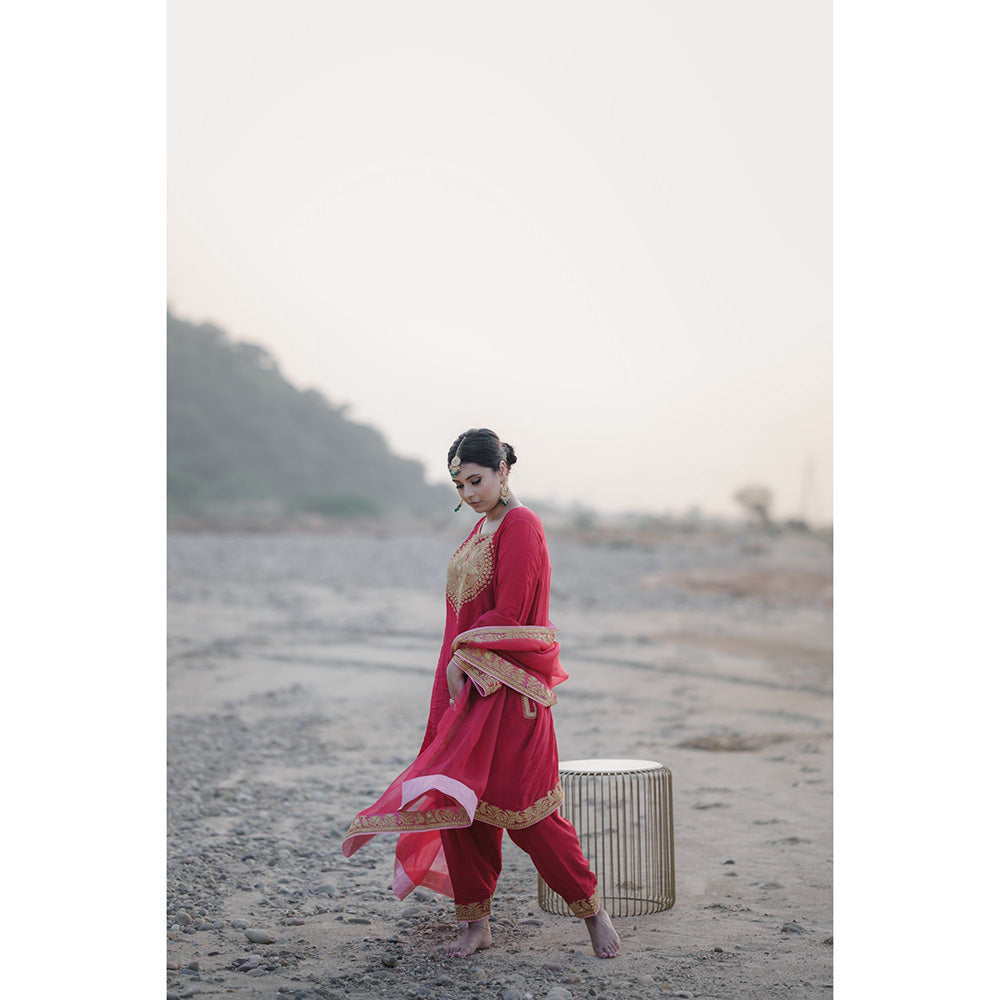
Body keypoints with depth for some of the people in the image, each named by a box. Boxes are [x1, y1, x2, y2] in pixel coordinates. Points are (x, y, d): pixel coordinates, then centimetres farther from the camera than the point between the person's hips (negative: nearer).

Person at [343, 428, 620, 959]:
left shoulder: (520, 527, -12)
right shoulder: (482, 528, 15)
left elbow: (509, 614, -17)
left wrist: (462, 659, -13)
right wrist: (458, 666, 9)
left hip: (509, 688, -9)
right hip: (467, 681, 9)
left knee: (524, 806, -6)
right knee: (458, 797, 5)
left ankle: (593, 910, 9)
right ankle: (475, 922, 13)